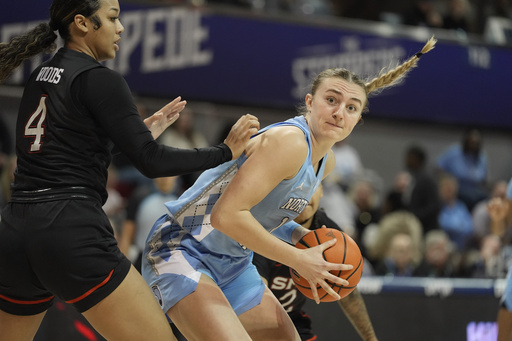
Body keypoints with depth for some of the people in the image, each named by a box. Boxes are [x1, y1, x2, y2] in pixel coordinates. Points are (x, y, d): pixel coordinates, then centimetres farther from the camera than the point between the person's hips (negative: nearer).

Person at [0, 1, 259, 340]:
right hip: (73, 232, -8)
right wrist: (226, 151, 0)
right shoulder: (99, 79, -5)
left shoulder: (40, 77, 18)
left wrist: (143, 130, 27)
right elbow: (151, 162, -10)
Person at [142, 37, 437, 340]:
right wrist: (299, 260, -23)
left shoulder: (326, 161, 7)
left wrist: (302, 236, 0)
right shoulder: (289, 141, -24)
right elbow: (226, 215, -30)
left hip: (233, 263, 10)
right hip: (182, 249, -10)